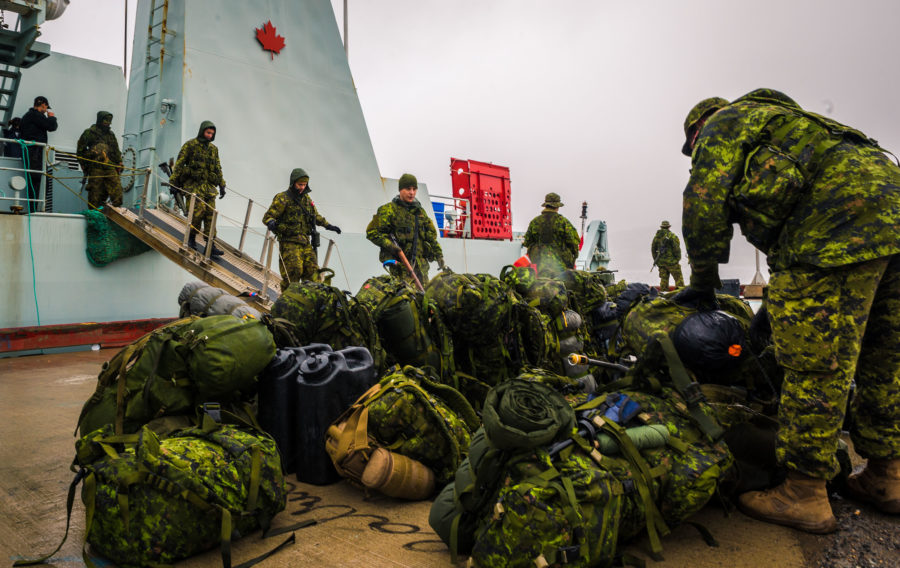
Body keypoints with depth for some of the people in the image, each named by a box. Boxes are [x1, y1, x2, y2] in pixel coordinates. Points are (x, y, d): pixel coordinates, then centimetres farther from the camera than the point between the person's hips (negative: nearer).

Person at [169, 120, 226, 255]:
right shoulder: (190, 145, 1)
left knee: (210, 212, -3)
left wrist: (222, 185, 17)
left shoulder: (213, 149, 17)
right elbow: (179, 163, -1)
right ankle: (191, 238, 0)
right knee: (199, 209, -18)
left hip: (208, 185, 5)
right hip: (193, 183, -5)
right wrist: (173, 181, -6)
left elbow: (218, 168, 22)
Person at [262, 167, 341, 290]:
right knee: (293, 271, -16)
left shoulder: (306, 199, 17)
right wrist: (271, 222, -31)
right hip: (289, 242, -6)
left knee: (312, 271, 2)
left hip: (305, 243, 6)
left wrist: (328, 225, 26)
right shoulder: (283, 198, -4)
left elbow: (316, 216, 32)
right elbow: (268, 216, -9)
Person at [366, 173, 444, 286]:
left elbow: (431, 234, 22)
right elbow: (372, 232, -4)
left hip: (421, 262, 6)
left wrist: (438, 254, 15)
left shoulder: (420, 211, 18)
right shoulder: (388, 210, -1)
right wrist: (389, 245, -15)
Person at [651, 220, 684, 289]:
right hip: (671, 261, -5)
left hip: (661, 262, 5)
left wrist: (656, 260, 23)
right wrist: (678, 259, 0)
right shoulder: (672, 236, -9)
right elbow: (677, 249, -12)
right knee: (678, 278, 0)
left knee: (664, 279, 10)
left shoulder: (656, 236, 7)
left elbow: (653, 249, 13)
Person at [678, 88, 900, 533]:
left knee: (813, 364, -6)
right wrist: (775, 307, 34)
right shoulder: (780, 129, 37)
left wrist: (702, 282, 4)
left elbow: (704, 201, -4)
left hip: (836, 227, -10)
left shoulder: (725, 122, 11)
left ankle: (804, 496, 3)